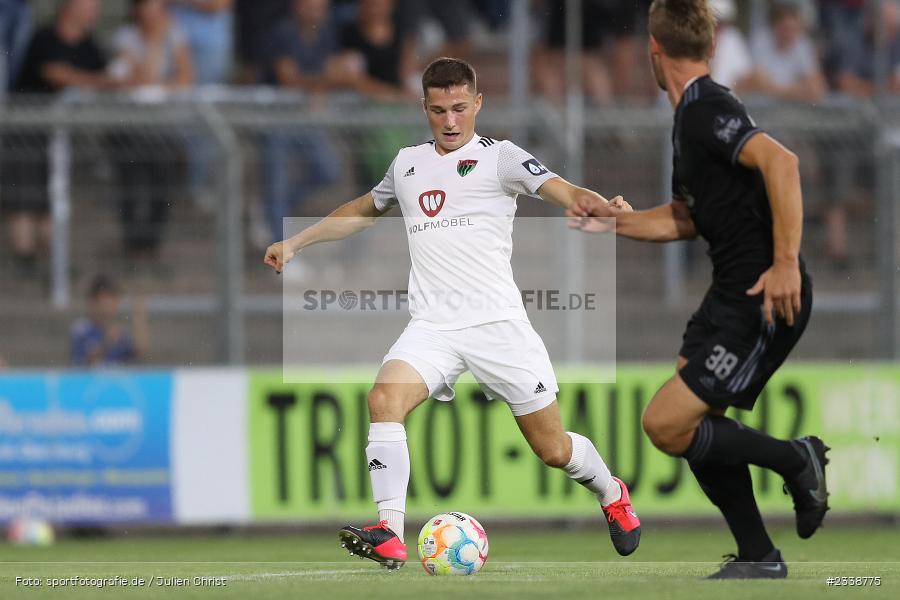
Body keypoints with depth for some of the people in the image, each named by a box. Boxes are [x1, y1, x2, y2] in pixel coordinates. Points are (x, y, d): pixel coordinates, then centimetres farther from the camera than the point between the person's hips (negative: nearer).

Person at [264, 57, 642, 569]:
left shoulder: (499, 157, 1)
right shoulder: (408, 163, 16)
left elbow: (567, 193, -12)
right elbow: (364, 211, 36)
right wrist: (295, 243, 37)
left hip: (498, 322, -3)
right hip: (432, 326, 3)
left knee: (554, 449, 2)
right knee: (386, 398, -27)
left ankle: (611, 494, 36)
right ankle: (390, 536, -29)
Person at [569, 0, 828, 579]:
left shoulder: (706, 110, -17)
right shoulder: (693, 114, 15)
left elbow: (780, 161, -33)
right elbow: (686, 219, 28)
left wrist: (786, 264, -34)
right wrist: (611, 220, 22)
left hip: (768, 298, -10)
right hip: (731, 291, 10)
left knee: (665, 424, -11)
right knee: (692, 423, 12)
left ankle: (796, 461, 3)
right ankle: (758, 558, 19)